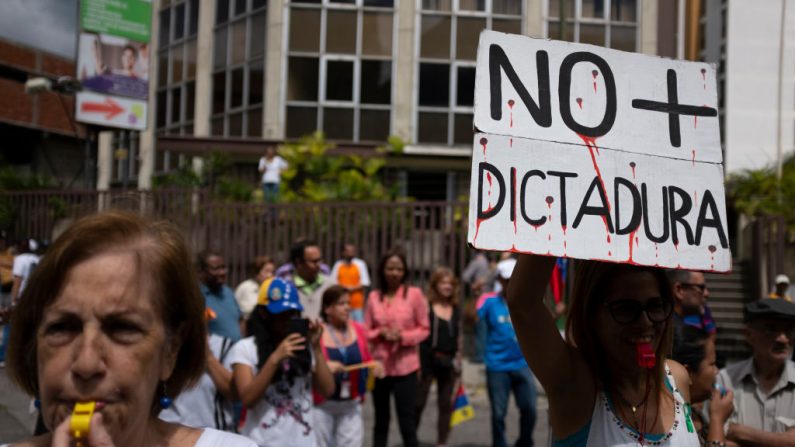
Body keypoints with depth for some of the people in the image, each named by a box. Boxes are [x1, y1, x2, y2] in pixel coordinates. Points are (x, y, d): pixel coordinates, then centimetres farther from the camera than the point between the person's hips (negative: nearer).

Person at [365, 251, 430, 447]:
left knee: (407, 422, -2)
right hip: (379, 364, 3)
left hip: (405, 366, -3)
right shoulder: (374, 296, 4)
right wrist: (380, 333, -13)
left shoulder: (414, 293, -4)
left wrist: (403, 336, -16)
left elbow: (424, 329, -1)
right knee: (381, 421, 15)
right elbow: (366, 331, 7)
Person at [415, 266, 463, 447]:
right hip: (428, 359, -5)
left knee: (446, 404, 9)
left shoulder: (456, 309, 10)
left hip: (448, 362, 5)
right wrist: (418, 362, -13)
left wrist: (458, 358, 8)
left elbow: (459, 336, 15)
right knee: (418, 402, -1)